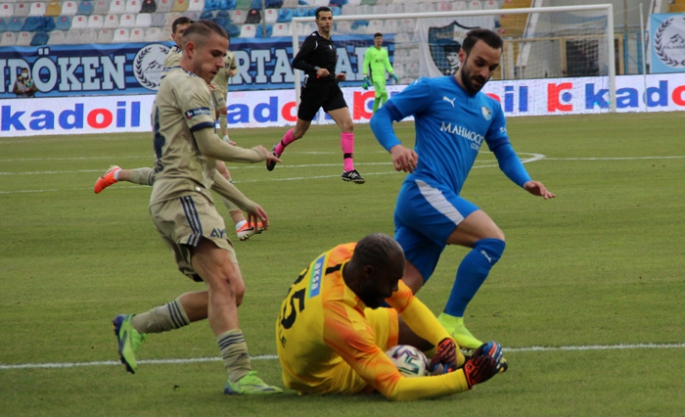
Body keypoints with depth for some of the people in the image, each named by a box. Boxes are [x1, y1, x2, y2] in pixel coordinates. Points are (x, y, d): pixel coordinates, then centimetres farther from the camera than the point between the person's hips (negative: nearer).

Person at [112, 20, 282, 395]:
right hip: (183, 197, -10)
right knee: (224, 282, -23)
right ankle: (239, 374, -33)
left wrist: (244, 202, 34)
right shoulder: (189, 85, -4)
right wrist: (254, 155, 6)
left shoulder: (173, 85, 29)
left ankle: (135, 326, 9)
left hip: (176, 198, 10)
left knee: (229, 291, 3)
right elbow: (210, 146, -13)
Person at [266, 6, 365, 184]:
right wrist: (316, 70, -29)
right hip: (312, 91, -6)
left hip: (331, 90, 6)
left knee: (348, 125, -13)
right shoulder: (312, 40, -10)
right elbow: (296, 62, -18)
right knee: (299, 131, 10)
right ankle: (278, 150, 41)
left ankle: (349, 170, -15)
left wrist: (335, 76, 10)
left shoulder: (330, 43, 14)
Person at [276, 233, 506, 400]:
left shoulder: (346, 255, -22)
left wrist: (444, 340, -25)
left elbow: (407, 302, -11)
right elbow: (394, 388, -40)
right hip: (321, 379, -7)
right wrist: (465, 379, -42)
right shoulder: (343, 320, -43)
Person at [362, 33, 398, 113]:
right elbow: (365, 65, -3)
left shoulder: (384, 51, 14)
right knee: (384, 94, -22)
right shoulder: (370, 51, -3)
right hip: (375, 77, -6)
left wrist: (392, 74, 10)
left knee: (378, 97, 9)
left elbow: (387, 64, 21)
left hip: (382, 77, 6)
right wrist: (365, 78, -9)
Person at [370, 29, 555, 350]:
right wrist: (395, 147, -19)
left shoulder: (491, 109, 23)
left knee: (400, 292, -1)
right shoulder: (432, 90, 3)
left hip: (441, 202, 8)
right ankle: (450, 322, -18)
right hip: (424, 190, -8)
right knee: (492, 239, -21)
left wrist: (525, 182, 3)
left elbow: (504, 152, 24)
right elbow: (382, 115, 2)